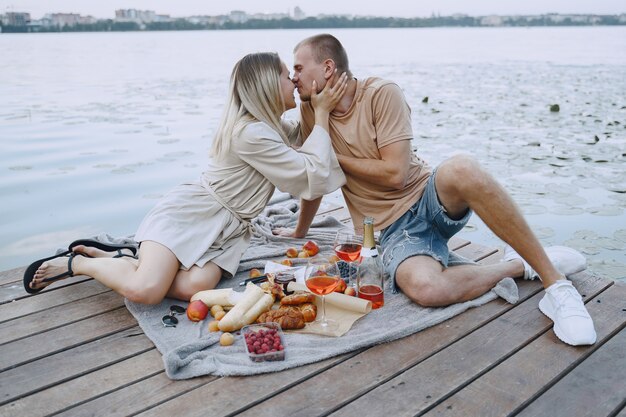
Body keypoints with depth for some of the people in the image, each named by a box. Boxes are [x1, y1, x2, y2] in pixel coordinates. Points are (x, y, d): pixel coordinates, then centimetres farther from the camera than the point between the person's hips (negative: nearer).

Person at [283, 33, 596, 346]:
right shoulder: (310, 109, 5)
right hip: (393, 230, 2)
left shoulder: (382, 93, -8)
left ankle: (553, 279, -23)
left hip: (431, 199, -2)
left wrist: (335, 157, -7)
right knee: (425, 289, -33)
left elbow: (395, 173, -16)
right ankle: (518, 266, -5)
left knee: (461, 169, -39)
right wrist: (299, 232, 24)